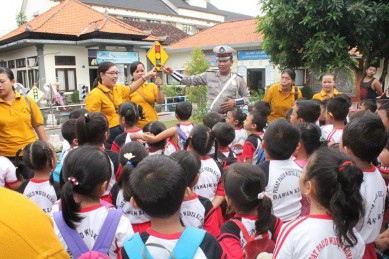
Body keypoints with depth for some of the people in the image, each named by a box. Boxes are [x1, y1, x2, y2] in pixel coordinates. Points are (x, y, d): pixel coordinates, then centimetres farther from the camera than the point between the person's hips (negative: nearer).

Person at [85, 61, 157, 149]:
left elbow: (130, 89, 27)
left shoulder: (118, 88, 8)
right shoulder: (95, 95, -17)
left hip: (122, 131, 8)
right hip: (108, 134, -8)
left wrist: (146, 76, 27)